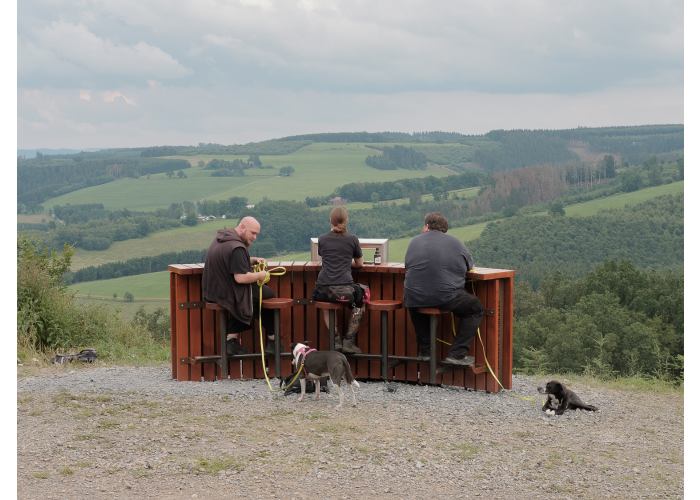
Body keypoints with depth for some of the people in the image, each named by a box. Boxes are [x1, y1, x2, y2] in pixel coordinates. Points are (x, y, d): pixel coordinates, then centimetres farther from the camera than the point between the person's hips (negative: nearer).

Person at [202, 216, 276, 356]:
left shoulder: (221, 238, 10)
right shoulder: (236, 248, -24)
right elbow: (241, 277, -28)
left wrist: (253, 260, 11)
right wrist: (260, 275, -12)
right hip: (227, 295, -9)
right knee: (268, 294, 7)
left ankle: (232, 339, 14)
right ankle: (271, 341, 17)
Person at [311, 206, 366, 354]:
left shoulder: (322, 239, 9)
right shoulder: (352, 239, 4)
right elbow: (359, 263, 18)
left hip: (323, 289, 2)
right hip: (345, 289, -2)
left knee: (325, 303, 38)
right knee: (362, 298, 30)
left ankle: (336, 340, 22)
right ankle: (349, 341, 23)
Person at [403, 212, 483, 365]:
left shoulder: (414, 242, 10)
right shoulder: (455, 243, 5)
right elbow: (470, 265, 17)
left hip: (414, 299, 3)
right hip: (446, 298, -3)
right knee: (476, 308, 20)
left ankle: (424, 351, 30)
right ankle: (457, 354, 8)